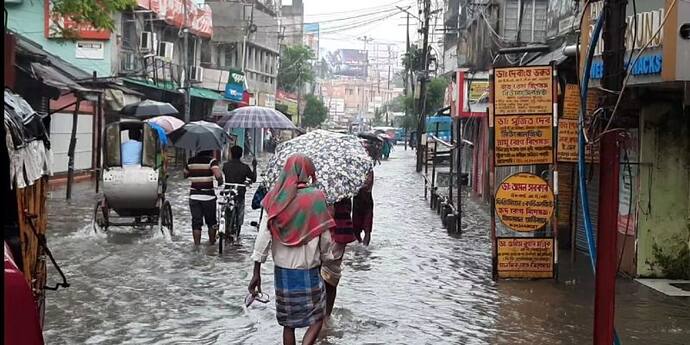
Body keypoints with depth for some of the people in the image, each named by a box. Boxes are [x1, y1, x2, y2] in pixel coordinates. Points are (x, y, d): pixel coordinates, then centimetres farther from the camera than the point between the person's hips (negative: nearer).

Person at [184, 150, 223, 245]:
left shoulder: (190, 161, 4)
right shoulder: (211, 160, -9)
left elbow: (185, 175, 17)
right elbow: (218, 175, -23)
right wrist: (220, 181, -3)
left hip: (194, 196, 3)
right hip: (208, 196, -2)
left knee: (196, 223, 5)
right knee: (211, 222, 15)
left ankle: (197, 244, 0)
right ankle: (212, 242, 23)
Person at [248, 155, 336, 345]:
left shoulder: (275, 199, -3)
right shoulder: (315, 197, -11)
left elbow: (263, 236, -6)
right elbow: (325, 237, -7)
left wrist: (257, 273, -2)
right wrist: (326, 258, 11)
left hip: (282, 270, 4)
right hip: (308, 271, -3)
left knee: (288, 322, 17)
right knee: (316, 319, 10)